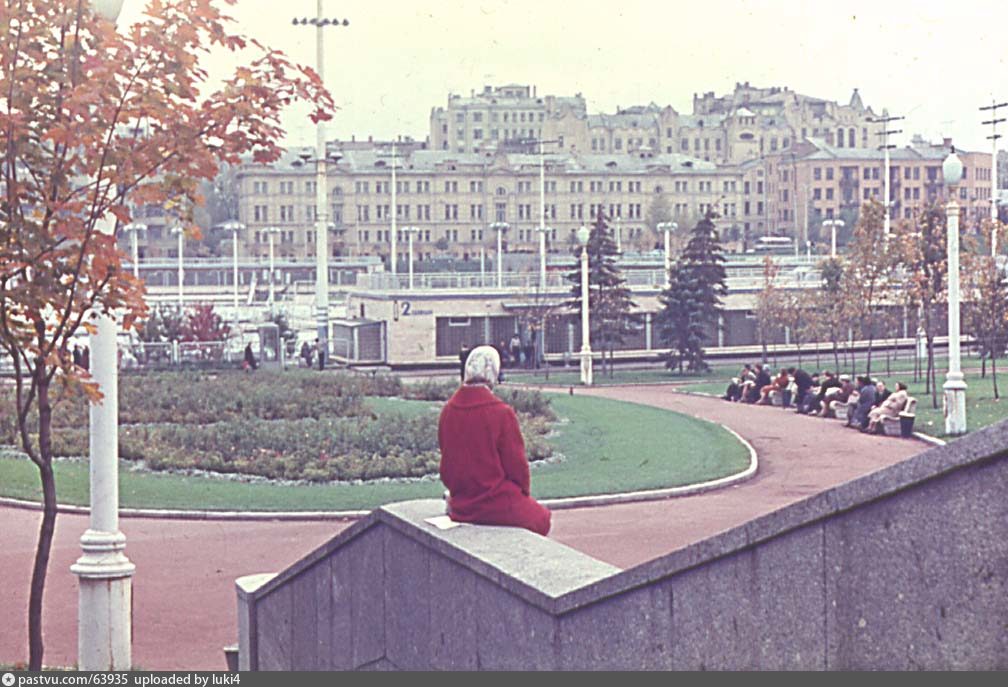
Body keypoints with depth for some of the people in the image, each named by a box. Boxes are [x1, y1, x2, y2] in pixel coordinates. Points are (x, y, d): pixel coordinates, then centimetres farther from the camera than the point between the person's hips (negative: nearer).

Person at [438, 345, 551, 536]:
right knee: (541, 518, 22)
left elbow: (446, 463, 7)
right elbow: (516, 464, -11)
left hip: (460, 507, 6)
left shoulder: (447, 411, -2)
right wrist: (523, 494, 8)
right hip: (498, 504, -6)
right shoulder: (501, 413, -18)